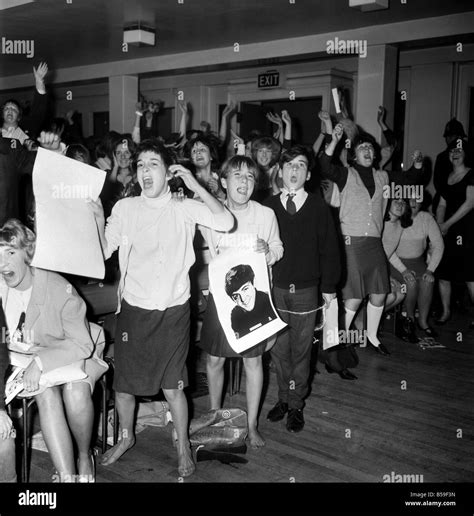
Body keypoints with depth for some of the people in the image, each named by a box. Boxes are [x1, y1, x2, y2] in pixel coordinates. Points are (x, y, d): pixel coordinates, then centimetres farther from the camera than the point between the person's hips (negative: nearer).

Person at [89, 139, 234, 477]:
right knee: (123, 382, 13)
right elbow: (103, 252, 1)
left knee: (172, 386, 4)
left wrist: (195, 185, -14)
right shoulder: (125, 208, 1)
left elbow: (226, 222, -18)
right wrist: (98, 218, -13)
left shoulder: (185, 209, -3)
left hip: (173, 311, -2)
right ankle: (126, 437, 40)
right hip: (133, 308, 2)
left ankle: (184, 446, 28)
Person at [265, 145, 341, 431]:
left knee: (301, 350, 7)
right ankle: (284, 398, 26)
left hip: (306, 291, -1)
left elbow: (329, 248, 2)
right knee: (279, 349, 9)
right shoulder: (269, 206, 1)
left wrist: (329, 286, 2)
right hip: (274, 289, 1)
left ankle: (297, 404, 20)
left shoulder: (319, 207, -2)